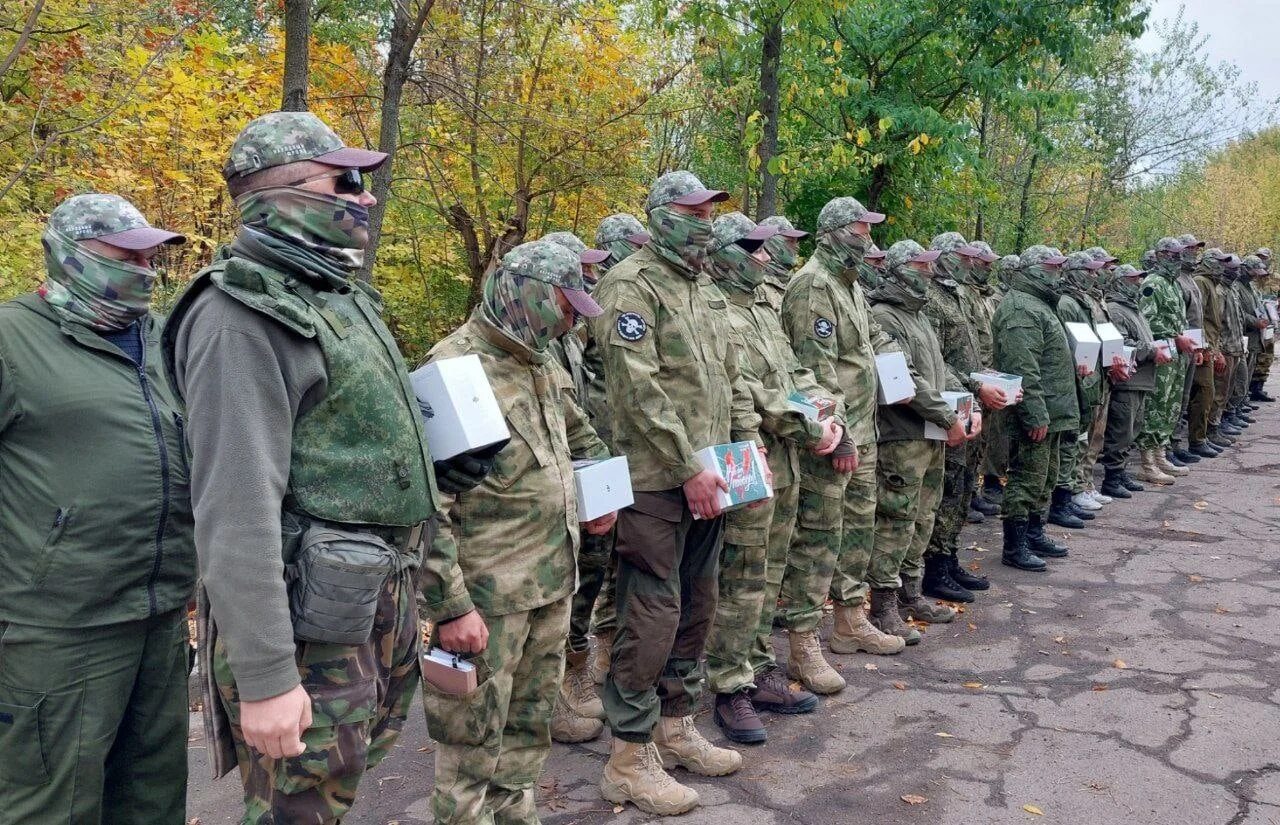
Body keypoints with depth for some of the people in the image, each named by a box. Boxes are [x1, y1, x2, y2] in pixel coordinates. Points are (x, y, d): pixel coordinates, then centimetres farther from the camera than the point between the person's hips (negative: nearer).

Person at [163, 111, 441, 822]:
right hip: (311, 625, -9)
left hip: (380, 602, 9)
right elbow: (237, 511, -22)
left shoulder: (346, 297, 13)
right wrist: (263, 676, -24)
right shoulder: (244, 317, -16)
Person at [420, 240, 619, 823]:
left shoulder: (545, 364, 10)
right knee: (473, 743, 5)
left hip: (553, 583, 8)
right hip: (487, 595, -8)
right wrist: (451, 605, -21)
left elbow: (581, 436, 30)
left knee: (529, 730, 20)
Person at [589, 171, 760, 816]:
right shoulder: (632, 284, -10)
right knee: (653, 614, -5)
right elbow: (640, 389, -18)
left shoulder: (706, 290, 17)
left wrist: (748, 440, 9)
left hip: (707, 476, 9)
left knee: (697, 605, 15)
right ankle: (630, 760, 6)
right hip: (657, 480, -9)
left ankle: (676, 727, 30)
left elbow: (730, 376, 22)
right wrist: (688, 467, -19)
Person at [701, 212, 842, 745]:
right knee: (740, 583, -3)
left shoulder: (762, 308, 17)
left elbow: (795, 372, 17)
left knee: (767, 578, 16)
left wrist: (828, 416, 0)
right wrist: (808, 430, -14)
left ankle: (760, 673, 28)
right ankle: (731, 691, 8)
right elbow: (748, 392, -20)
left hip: (784, 465, 9)